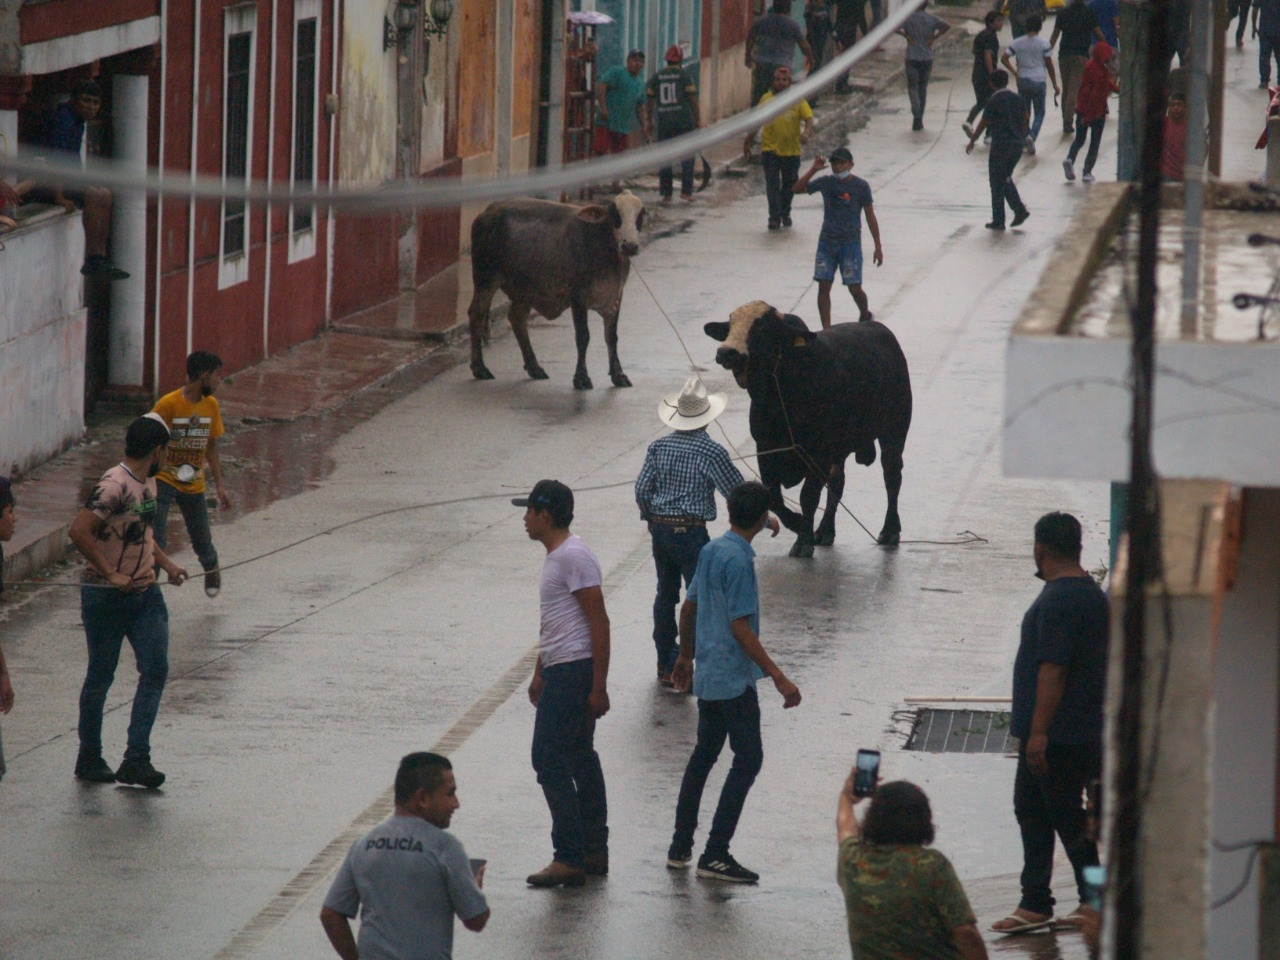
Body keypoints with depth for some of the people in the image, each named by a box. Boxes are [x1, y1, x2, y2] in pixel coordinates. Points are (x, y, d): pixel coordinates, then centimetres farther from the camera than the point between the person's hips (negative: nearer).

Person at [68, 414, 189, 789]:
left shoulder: (148, 483, 10)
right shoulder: (114, 486, -19)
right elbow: (79, 531, -29)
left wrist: (167, 564, 13)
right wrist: (112, 575, -25)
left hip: (144, 592, 8)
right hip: (106, 598, -8)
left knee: (156, 670, -3)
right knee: (101, 676, 4)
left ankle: (136, 760, -3)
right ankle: (89, 759, 19)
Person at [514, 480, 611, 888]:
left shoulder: (573, 556, -16)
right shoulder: (555, 556, 16)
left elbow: (599, 622, -19)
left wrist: (599, 686, -21)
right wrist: (539, 674, 30)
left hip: (573, 671, -11)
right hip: (559, 671, 11)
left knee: (549, 759, -11)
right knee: (579, 758, 13)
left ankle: (569, 858, -10)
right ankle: (594, 852, 19)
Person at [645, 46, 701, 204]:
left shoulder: (656, 77, 7)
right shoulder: (685, 75, -2)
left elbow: (650, 100, 8)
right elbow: (693, 98, -5)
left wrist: (649, 122, 14)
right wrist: (698, 120, 1)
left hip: (663, 121, 2)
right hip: (683, 120, -2)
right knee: (687, 155, 6)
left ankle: (666, 194, 2)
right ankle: (686, 191, -1)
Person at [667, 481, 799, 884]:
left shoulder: (710, 551, 7)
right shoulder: (738, 561, -19)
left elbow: (689, 608, 16)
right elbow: (740, 628, -21)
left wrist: (686, 657, 31)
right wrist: (779, 678, -22)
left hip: (707, 677, 9)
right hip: (734, 678, -9)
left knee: (703, 755, 18)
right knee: (748, 759, -5)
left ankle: (680, 847, 22)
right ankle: (715, 855, -8)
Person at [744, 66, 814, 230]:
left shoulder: (798, 100, -2)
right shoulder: (766, 99, 1)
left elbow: (808, 118, -9)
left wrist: (806, 133, -30)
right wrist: (747, 142, 13)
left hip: (791, 150, 1)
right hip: (770, 149, -1)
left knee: (789, 183, 13)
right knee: (772, 184, -8)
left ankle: (785, 213, 32)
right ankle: (774, 217, -5)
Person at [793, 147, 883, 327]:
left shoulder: (860, 186, -6)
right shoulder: (826, 183, 2)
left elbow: (870, 217, -1)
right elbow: (798, 189, 1)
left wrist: (878, 248, -1)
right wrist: (813, 170, -12)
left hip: (850, 243, -3)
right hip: (827, 242, 3)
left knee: (854, 288, -2)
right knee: (824, 286, -3)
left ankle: (865, 315, 29)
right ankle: (826, 329, 2)